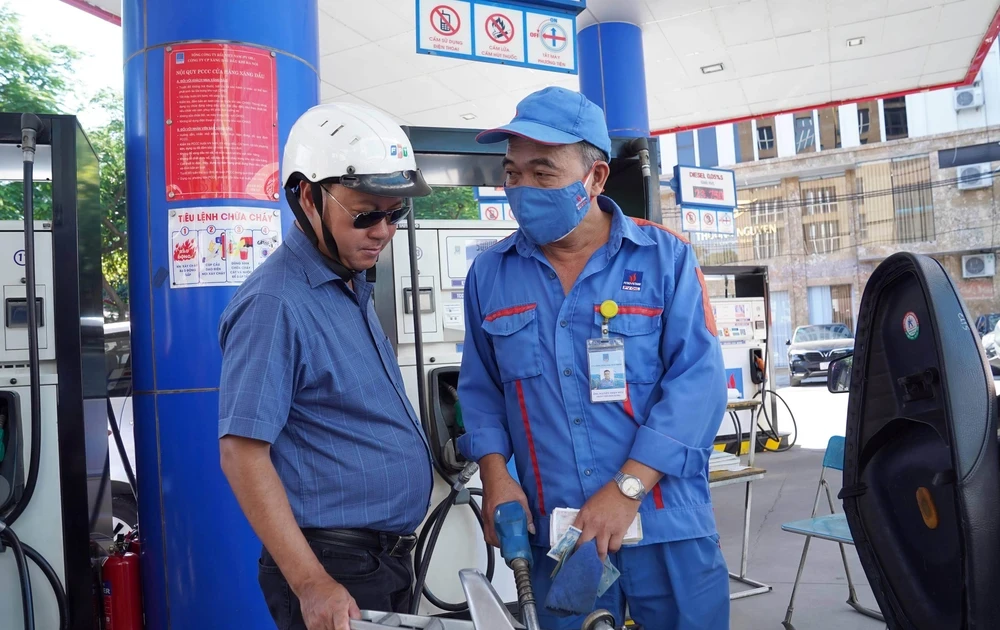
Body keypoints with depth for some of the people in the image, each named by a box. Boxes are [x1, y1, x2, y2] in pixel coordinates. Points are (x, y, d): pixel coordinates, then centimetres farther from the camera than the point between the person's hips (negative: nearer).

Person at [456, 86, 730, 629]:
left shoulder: (666, 258, -4)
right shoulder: (489, 274, 5)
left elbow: (698, 379, -11)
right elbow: (480, 387, 12)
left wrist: (628, 487, -18)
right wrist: (495, 473, -3)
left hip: (666, 526, -1)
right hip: (553, 534, 2)